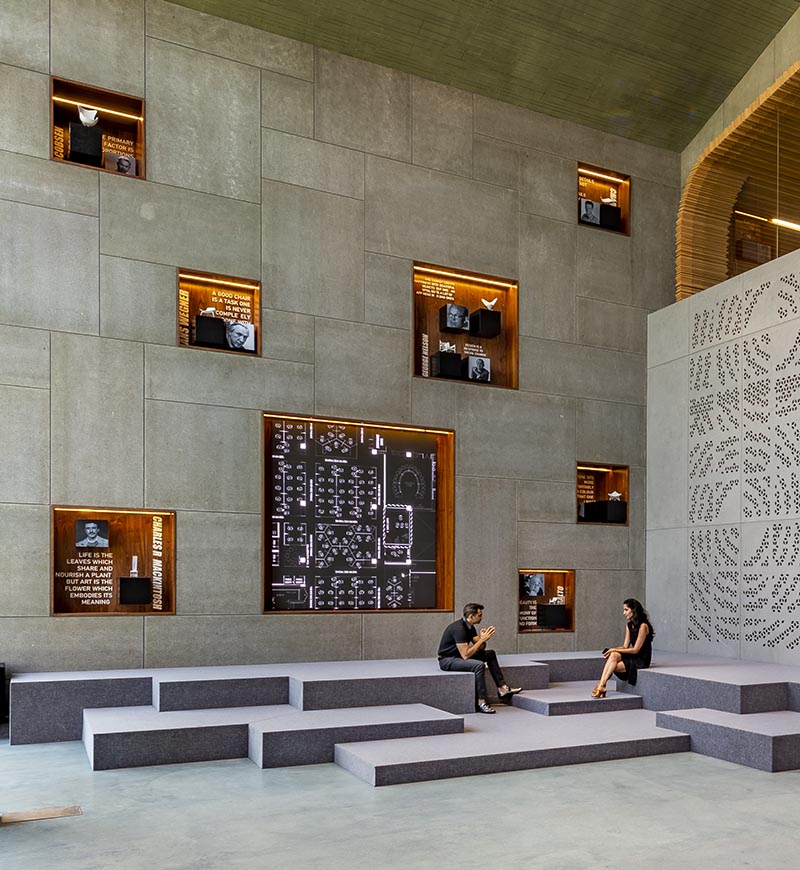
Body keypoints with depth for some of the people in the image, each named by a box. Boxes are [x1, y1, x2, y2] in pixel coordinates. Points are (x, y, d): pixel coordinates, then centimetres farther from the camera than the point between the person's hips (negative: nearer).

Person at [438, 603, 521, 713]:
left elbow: (481, 648, 7)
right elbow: (465, 655, -29)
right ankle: (481, 702, -24)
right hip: (447, 660, -10)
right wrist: (481, 639, -23)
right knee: (479, 665, -31)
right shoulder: (459, 628, -25)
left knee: (490, 654, 10)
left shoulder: (470, 627, 4)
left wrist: (485, 638, -14)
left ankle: (502, 688, 9)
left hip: (459, 655, 10)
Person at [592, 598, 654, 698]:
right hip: (632, 657, 7)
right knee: (614, 655, -23)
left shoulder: (643, 626, -16)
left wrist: (615, 650, -17)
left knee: (612, 666, -24)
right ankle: (601, 685, -33)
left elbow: (635, 649, -18)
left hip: (641, 660, -7)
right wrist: (612, 650, -11)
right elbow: (625, 646, 9)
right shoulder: (629, 625, 11)